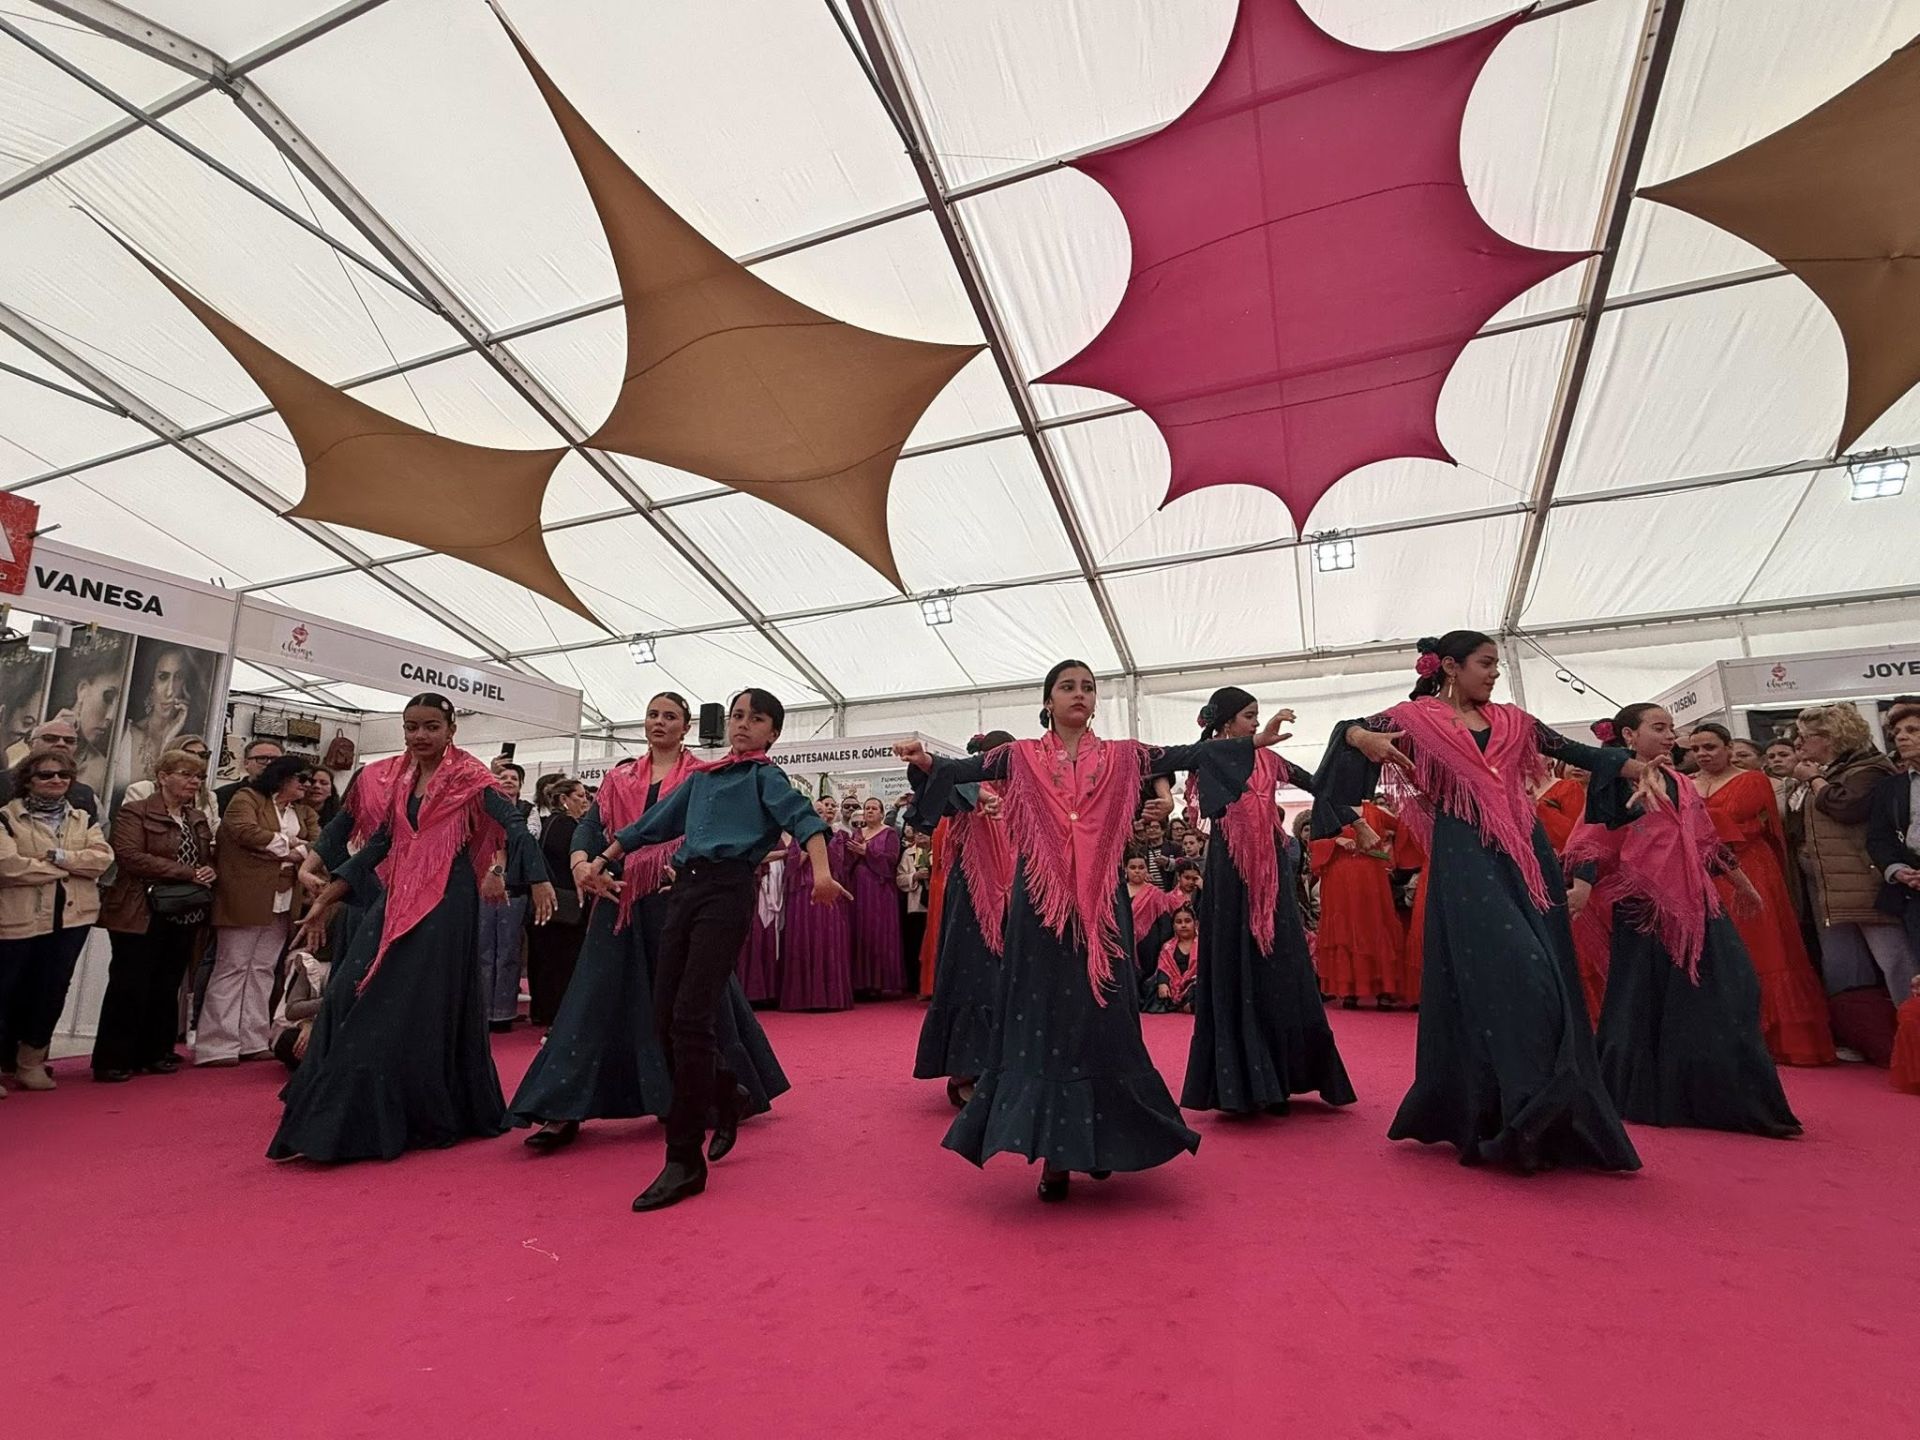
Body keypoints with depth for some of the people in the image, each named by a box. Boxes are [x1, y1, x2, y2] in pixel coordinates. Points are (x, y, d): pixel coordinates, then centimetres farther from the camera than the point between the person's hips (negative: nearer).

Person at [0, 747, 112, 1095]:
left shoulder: (83, 820, 12)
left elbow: (103, 858, -2)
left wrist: (57, 855, -15)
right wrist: (71, 867, -11)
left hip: (72, 916, 4)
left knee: (53, 989, 9)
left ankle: (32, 1060, 24)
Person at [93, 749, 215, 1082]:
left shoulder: (199, 819, 15)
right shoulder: (134, 812, -6)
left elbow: (210, 860, 23)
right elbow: (129, 856, -17)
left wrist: (210, 873, -2)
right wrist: (188, 872, -18)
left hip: (186, 916, 6)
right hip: (142, 914, -6)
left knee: (167, 987, 11)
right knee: (130, 987, -2)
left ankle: (155, 1053, 21)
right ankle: (112, 1060, 9)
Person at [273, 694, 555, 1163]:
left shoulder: (468, 777, -6)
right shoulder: (391, 778, 11)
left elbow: (515, 826, -13)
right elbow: (376, 846, 14)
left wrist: (539, 882, -23)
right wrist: (325, 900, 12)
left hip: (446, 902, -6)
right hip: (395, 899, 6)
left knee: (423, 1008, -3)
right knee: (352, 997, 3)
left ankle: (428, 1119, 10)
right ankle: (344, 1119, 18)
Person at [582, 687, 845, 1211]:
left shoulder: (765, 775, 4)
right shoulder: (702, 776, 21)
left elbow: (801, 817, -14)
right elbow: (654, 823, 29)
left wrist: (821, 871, -31)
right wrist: (600, 861, 28)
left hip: (727, 891, -6)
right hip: (685, 889, 6)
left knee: (691, 1017, -12)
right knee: (665, 1017, 5)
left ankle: (685, 1159, -2)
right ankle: (724, 1097, 30)